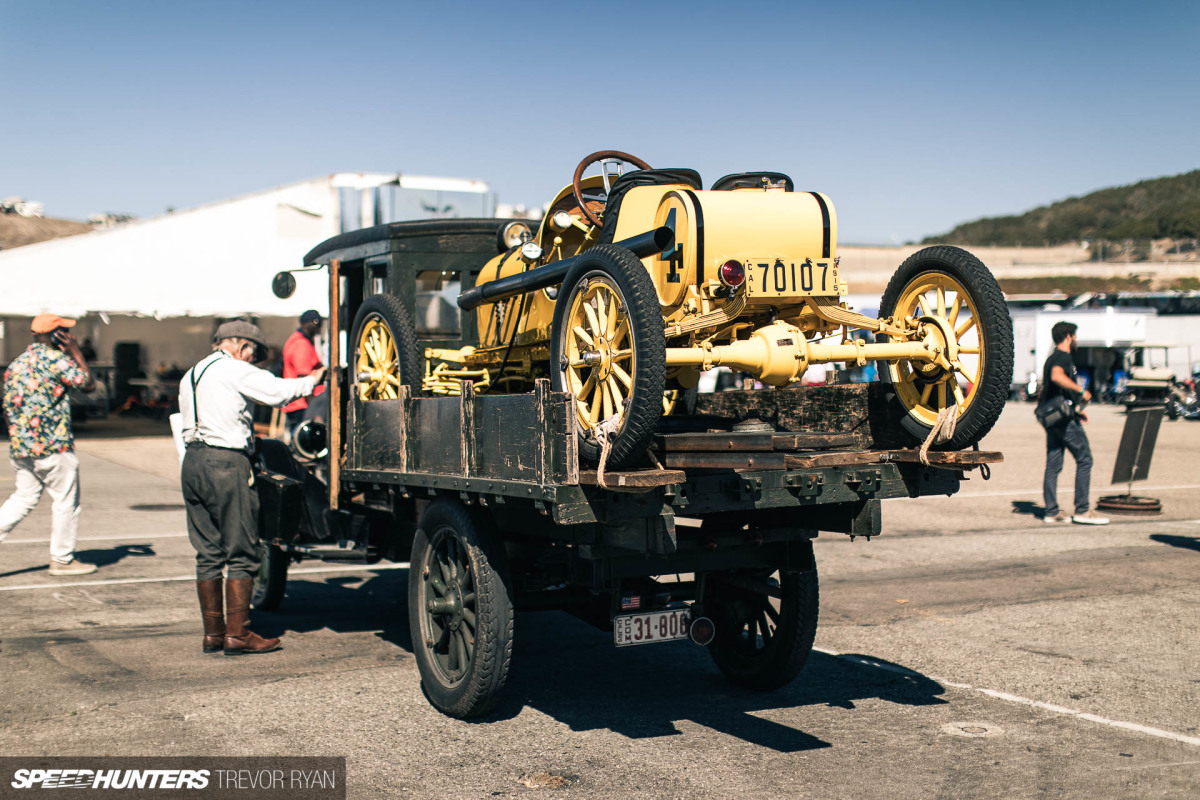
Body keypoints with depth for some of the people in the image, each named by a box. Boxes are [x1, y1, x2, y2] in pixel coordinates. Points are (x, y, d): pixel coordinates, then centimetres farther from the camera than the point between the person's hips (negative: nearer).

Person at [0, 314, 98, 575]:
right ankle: (62, 560, 12)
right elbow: (89, 384, -5)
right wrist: (76, 351, 1)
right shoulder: (57, 359, -12)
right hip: (52, 446, -7)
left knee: (23, 498, 16)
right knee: (66, 502, 6)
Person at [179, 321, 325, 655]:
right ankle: (237, 634, -2)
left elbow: (192, 424, 18)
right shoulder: (232, 369, -4)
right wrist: (314, 379, 5)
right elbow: (278, 391, -10)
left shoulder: (190, 376, 23)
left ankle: (213, 632, 15)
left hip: (193, 461, 9)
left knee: (208, 553, 11)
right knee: (241, 552, -3)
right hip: (226, 464, -8)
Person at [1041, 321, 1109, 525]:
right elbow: (1057, 377, -32)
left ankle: (1051, 511, 9)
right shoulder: (1064, 357, -10)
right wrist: (1081, 390, -24)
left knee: (1053, 465, 8)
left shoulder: (1051, 358, 20)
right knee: (1084, 459, -3)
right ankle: (1081, 510, -4)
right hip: (1065, 418, -10)